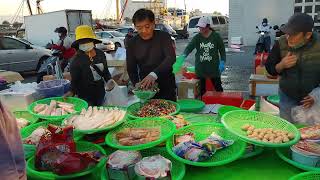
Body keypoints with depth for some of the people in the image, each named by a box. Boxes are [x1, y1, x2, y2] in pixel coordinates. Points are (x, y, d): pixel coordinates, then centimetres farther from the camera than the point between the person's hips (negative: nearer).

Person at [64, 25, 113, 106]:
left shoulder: (100, 54, -1)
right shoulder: (76, 60, -13)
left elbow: (105, 70, 11)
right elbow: (74, 80, -10)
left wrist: (109, 80, -6)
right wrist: (72, 91, -27)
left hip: (100, 93, 5)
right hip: (85, 97, -4)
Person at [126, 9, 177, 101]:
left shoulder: (164, 37, -9)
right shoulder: (132, 43, -1)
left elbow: (171, 57, -23)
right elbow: (131, 68, 2)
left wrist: (154, 74, -38)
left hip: (167, 87, -1)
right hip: (145, 88, 2)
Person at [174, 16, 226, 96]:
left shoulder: (216, 36, -4)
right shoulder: (197, 37, 1)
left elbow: (222, 50, 1)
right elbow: (189, 47, -13)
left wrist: (222, 62, -9)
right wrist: (183, 56, -31)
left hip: (214, 67, -2)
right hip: (200, 68, 3)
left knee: (218, 88, 4)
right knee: (201, 89, 11)